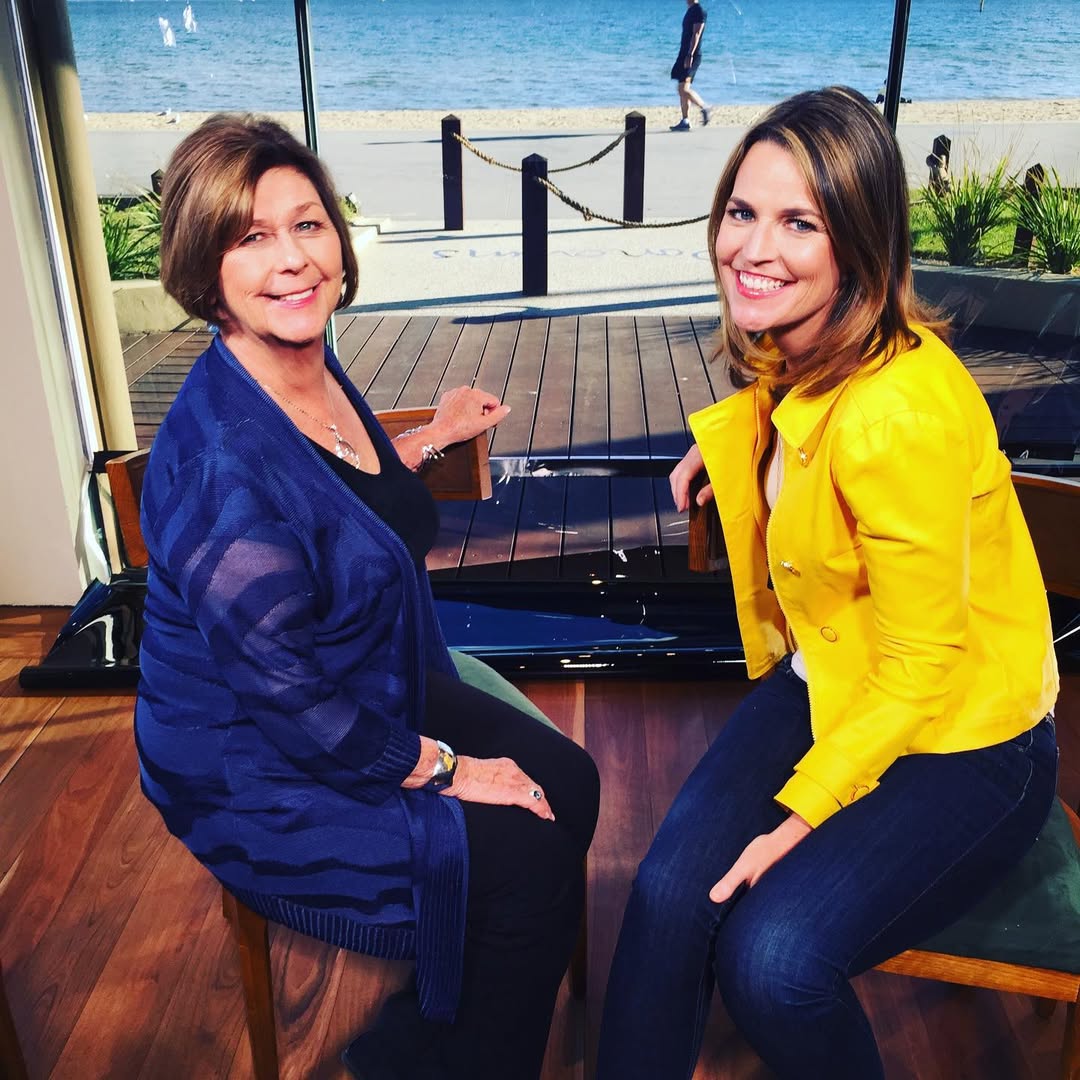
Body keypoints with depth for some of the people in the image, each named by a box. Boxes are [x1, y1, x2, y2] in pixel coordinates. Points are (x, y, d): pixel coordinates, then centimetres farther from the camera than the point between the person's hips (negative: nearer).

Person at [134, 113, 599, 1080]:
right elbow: (287, 695, -26)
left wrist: (435, 436, 21)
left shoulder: (315, 368, -2)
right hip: (256, 774, -9)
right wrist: (442, 767, -16)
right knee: (524, 857, -12)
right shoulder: (221, 454, -30)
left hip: (383, 696, 9)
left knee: (569, 783, 2)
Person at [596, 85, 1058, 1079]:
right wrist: (731, 429, 7)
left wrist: (803, 814, -17)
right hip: (821, 683, 7)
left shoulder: (902, 411, -29)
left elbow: (919, 665, -21)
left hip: (957, 740, -6)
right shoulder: (794, 356, -4)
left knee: (773, 958, -22)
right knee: (669, 895, -14)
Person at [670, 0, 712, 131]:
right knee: (683, 89, 7)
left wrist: (690, 55, -25)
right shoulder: (690, 11, 17)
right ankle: (685, 122, 8)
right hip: (684, 55, 10)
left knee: (683, 89, -15)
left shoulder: (699, 11, -10)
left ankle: (705, 108, -1)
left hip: (692, 56, -10)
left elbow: (696, 35, -18)